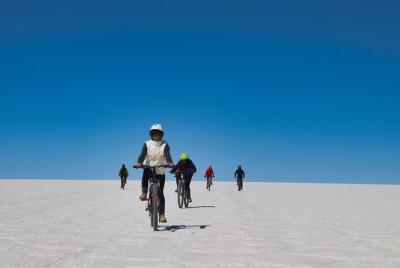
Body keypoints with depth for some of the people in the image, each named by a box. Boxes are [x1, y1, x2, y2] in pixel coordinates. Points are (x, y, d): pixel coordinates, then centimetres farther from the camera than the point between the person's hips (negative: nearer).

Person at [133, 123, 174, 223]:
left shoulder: (165, 145, -5)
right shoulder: (147, 144, -4)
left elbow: (167, 155, -20)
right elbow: (142, 155, -18)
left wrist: (170, 163, -42)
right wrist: (139, 163, -39)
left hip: (160, 171, 0)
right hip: (149, 168, 0)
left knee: (160, 193, -3)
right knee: (145, 171, -36)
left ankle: (162, 214, 5)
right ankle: (144, 193, -23)